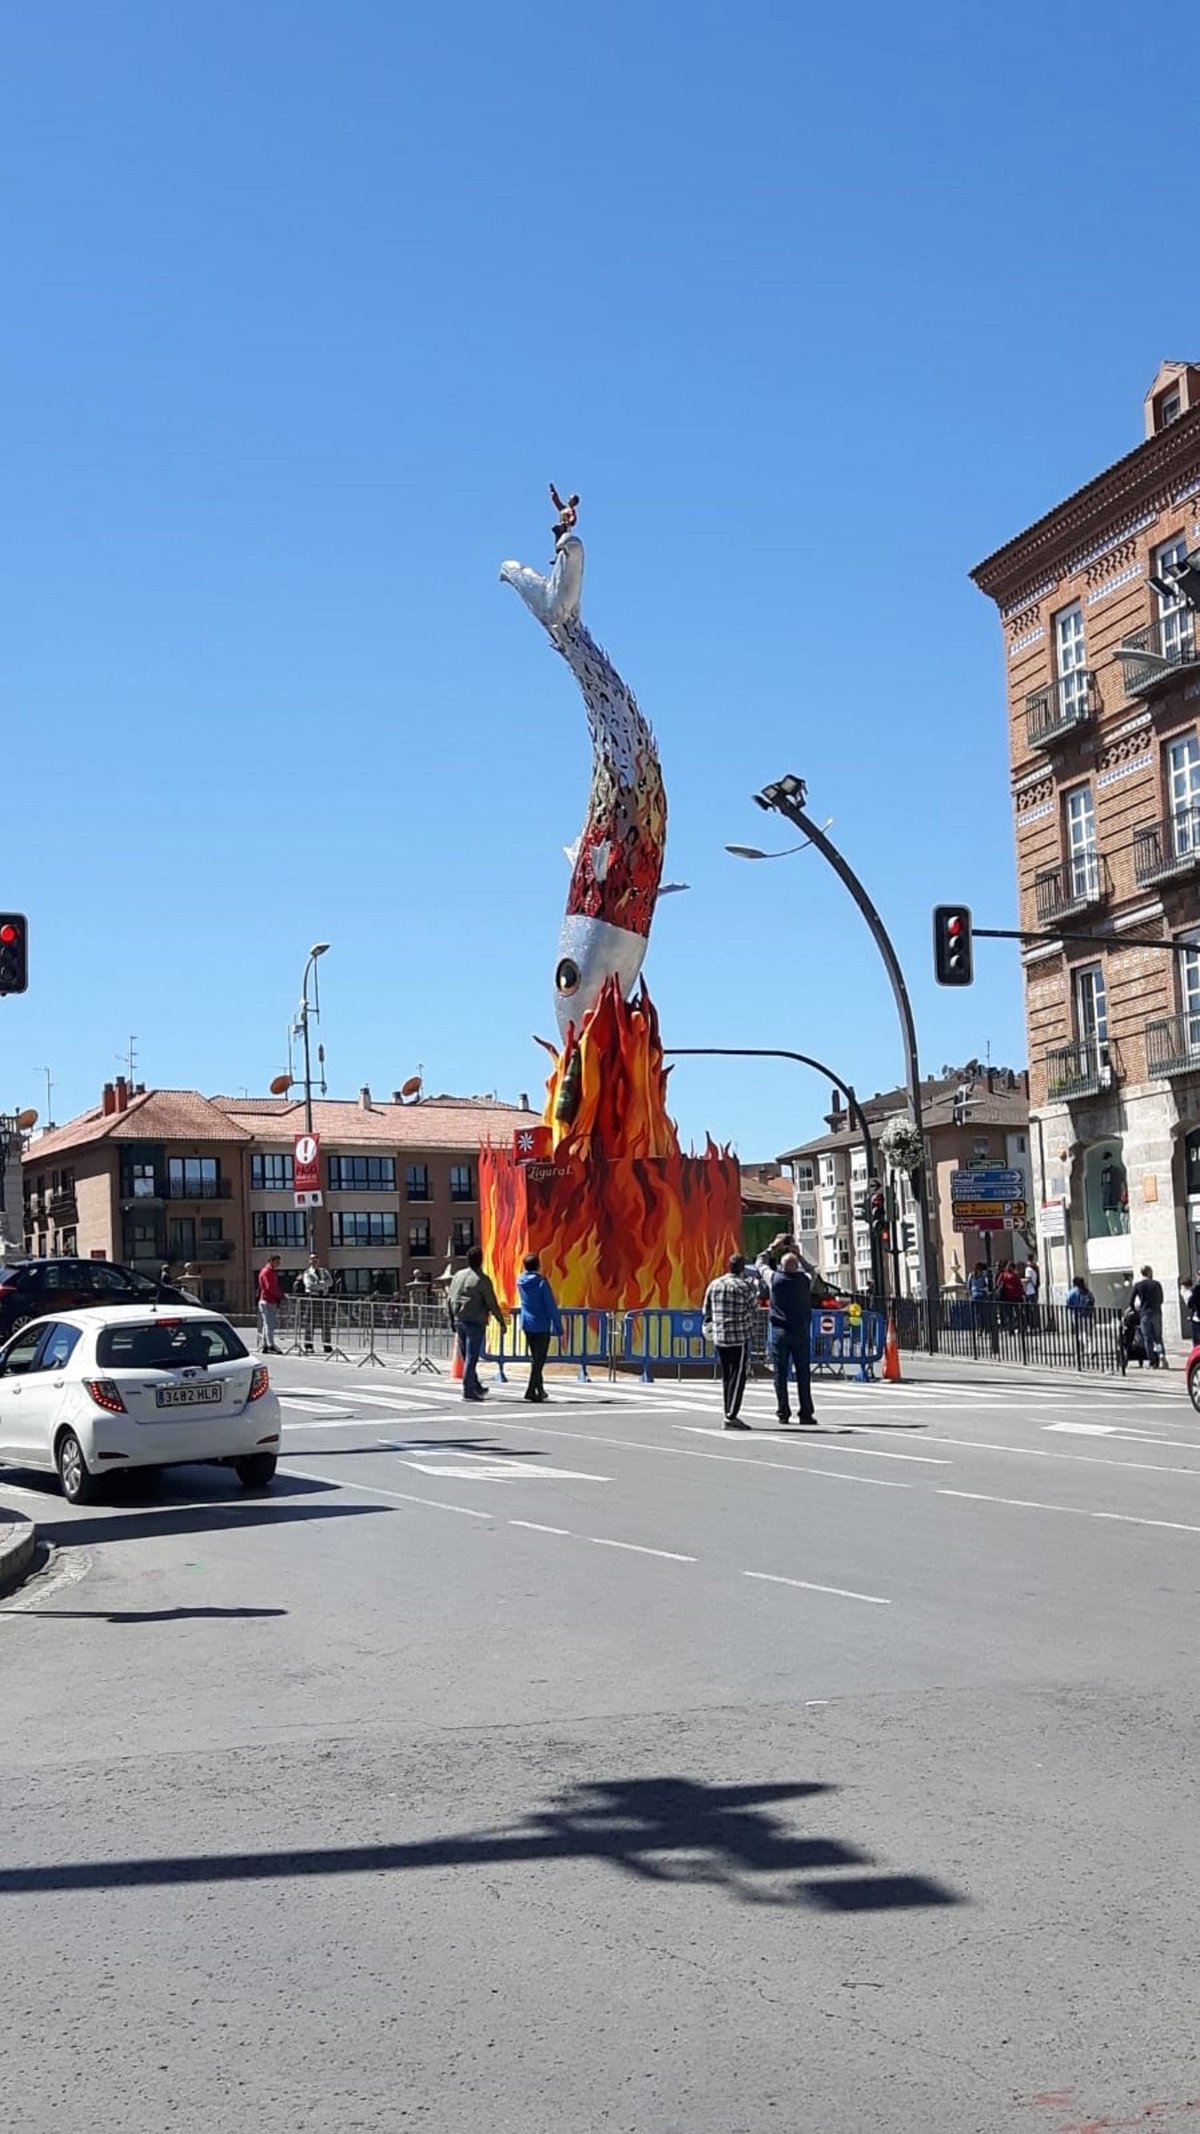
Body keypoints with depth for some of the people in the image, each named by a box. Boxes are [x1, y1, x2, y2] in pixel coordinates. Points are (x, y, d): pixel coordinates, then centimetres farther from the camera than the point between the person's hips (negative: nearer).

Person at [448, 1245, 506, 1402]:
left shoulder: (458, 1276, 8)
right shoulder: (482, 1279, -11)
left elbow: (449, 1300, 12)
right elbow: (492, 1303, -11)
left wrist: (452, 1319, 21)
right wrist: (501, 1321, -3)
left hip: (459, 1322, 6)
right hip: (475, 1322, -6)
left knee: (466, 1356, 15)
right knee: (471, 1357, -3)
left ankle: (475, 1387, 26)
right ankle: (468, 1390, -5)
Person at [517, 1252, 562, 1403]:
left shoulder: (520, 1281, 1)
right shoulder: (541, 1282, -15)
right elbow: (552, 1307, -13)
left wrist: (525, 1272, 17)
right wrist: (559, 1329, -7)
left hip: (526, 1325, 6)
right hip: (542, 1326, -6)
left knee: (535, 1358, 17)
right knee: (539, 1359, -2)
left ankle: (539, 1389, 24)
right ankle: (531, 1390, -8)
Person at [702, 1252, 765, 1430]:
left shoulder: (714, 1285, 7)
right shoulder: (744, 1286, -10)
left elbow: (706, 1311, 12)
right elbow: (754, 1306, 4)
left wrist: (709, 1329, 28)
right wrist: (756, 1286, 18)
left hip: (719, 1338, 6)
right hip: (740, 1337, -6)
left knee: (726, 1376, 13)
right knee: (738, 1376, -4)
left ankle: (729, 1414, 16)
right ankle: (731, 1416, -9)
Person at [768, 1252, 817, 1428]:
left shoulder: (775, 1279, -7)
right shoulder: (804, 1280, -4)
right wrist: (798, 1255, 25)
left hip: (780, 1332, -1)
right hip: (801, 1332, 1)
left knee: (780, 1374, 3)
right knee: (803, 1374, 4)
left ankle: (783, 1414, 1)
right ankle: (806, 1413, 2)